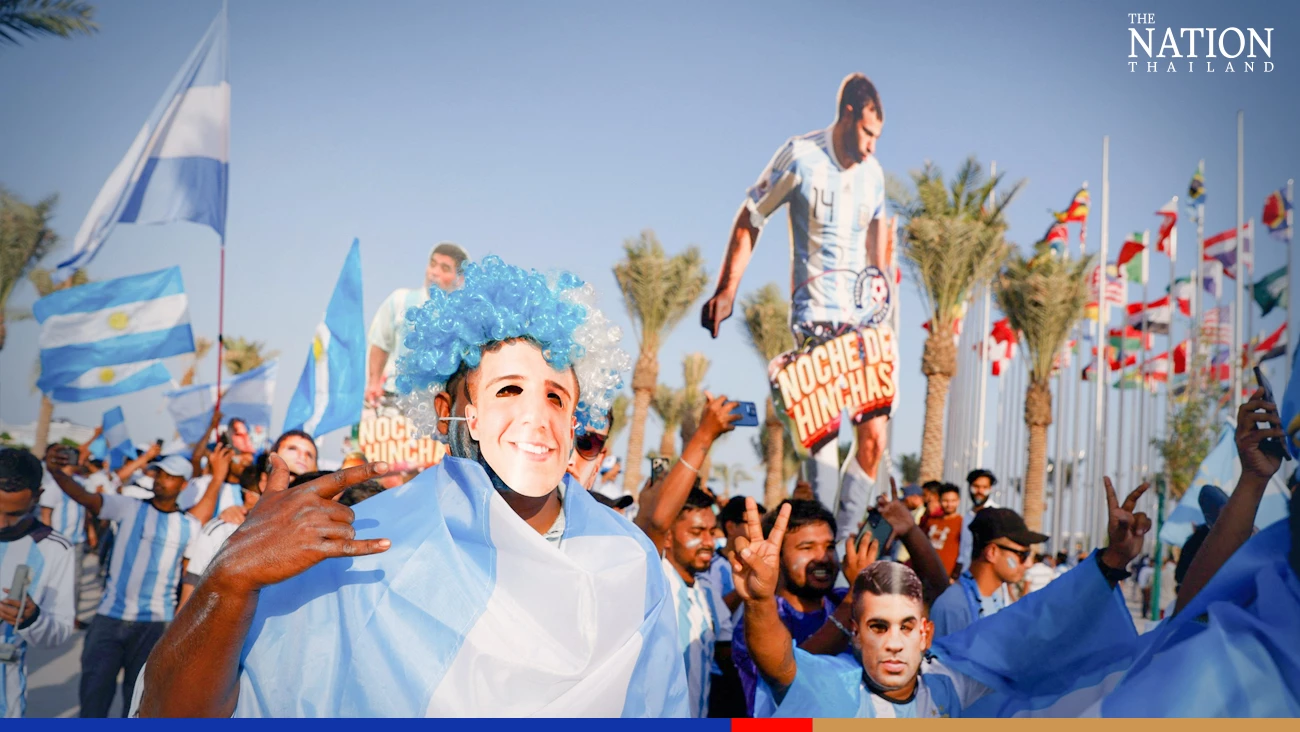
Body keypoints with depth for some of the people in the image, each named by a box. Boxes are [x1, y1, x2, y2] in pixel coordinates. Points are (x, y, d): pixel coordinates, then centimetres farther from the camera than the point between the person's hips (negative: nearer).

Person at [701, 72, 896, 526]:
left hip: (868, 316, 5)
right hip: (816, 315, -5)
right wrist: (726, 291, -3)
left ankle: (846, 537, 9)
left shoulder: (873, 173, 8)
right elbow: (749, 220, 0)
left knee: (874, 437, -1)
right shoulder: (800, 157, -5)